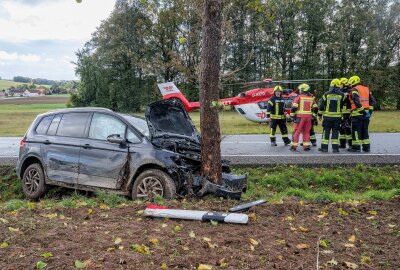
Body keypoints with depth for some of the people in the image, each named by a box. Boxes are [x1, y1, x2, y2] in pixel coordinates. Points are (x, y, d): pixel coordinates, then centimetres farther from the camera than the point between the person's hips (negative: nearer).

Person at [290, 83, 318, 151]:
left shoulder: (299, 97, -3)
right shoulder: (311, 98, 11)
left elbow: (294, 107, -9)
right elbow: (315, 108, 10)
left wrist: (292, 115, -2)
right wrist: (313, 115, 19)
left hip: (300, 116, -4)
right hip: (309, 116, 4)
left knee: (297, 131, 1)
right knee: (306, 131, 12)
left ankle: (294, 146, 1)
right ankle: (306, 146, 10)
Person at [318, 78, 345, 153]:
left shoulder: (326, 94, -1)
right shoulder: (341, 95, 0)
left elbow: (321, 105, 2)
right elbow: (343, 106, 5)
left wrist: (319, 114, 11)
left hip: (327, 116, 0)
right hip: (337, 116, 0)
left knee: (326, 131, 5)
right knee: (335, 132, 5)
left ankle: (324, 147, 6)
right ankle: (335, 148, 4)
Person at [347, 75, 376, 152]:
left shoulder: (354, 90, -8)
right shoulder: (366, 89, 15)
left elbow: (356, 101, -22)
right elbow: (372, 100, 12)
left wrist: (362, 110, -18)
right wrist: (370, 110, 9)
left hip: (357, 114, -7)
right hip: (366, 114, 7)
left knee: (356, 130, 0)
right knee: (365, 130, 14)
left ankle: (356, 147, 0)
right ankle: (366, 147, 17)